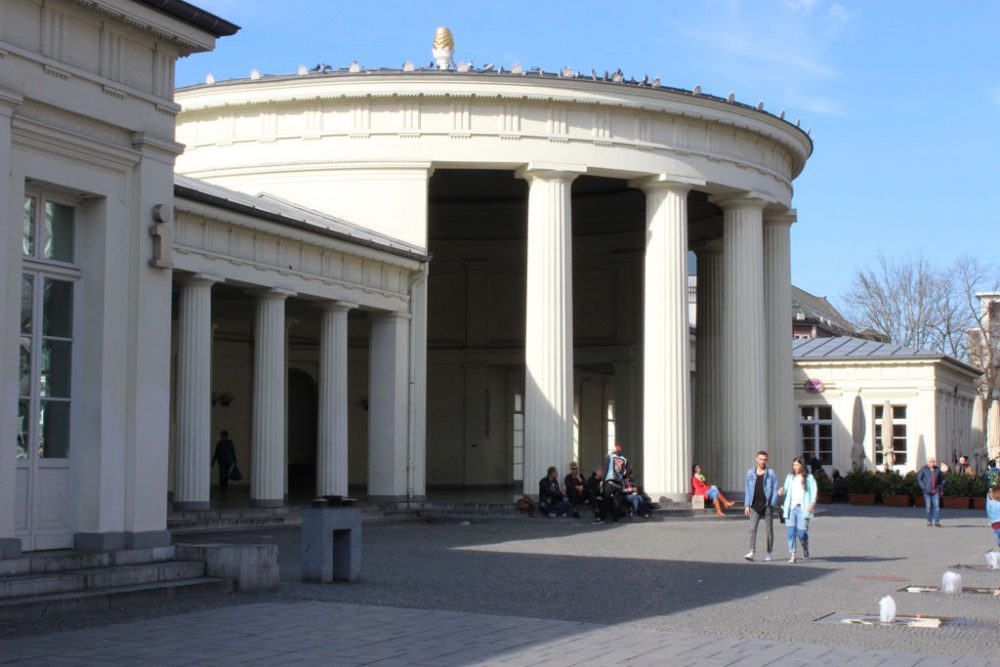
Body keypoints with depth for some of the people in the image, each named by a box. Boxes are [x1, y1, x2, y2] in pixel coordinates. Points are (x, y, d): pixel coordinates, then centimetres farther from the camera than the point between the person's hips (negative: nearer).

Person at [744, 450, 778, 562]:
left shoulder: (771, 473, 0)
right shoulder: (750, 473, 9)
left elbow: (775, 490, 0)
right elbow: (748, 490, 12)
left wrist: (772, 504, -9)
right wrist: (747, 505, 5)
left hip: (767, 505, -2)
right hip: (754, 505, 2)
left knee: (769, 529, 5)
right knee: (752, 529, -10)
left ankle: (769, 553, 15)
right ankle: (752, 552, -14)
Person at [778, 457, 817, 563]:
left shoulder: (809, 478, 6)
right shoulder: (790, 477, 16)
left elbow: (814, 491, 0)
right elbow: (786, 489, 16)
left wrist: (812, 503, -15)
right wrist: (782, 490, -8)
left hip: (802, 508, -3)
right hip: (790, 507, 3)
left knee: (801, 532, -6)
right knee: (790, 531, -7)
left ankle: (805, 548, 25)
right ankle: (792, 555, -6)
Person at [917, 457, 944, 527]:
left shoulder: (937, 469, 6)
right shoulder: (924, 469, -1)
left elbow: (942, 479, 16)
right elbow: (919, 479, 0)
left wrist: (940, 488, 7)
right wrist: (923, 487, -7)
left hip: (936, 491, 1)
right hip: (927, 491, -1)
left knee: (937, 506, -9)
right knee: (928, 506, 2)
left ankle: (937, 521, -10)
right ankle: (929, 521, 13)